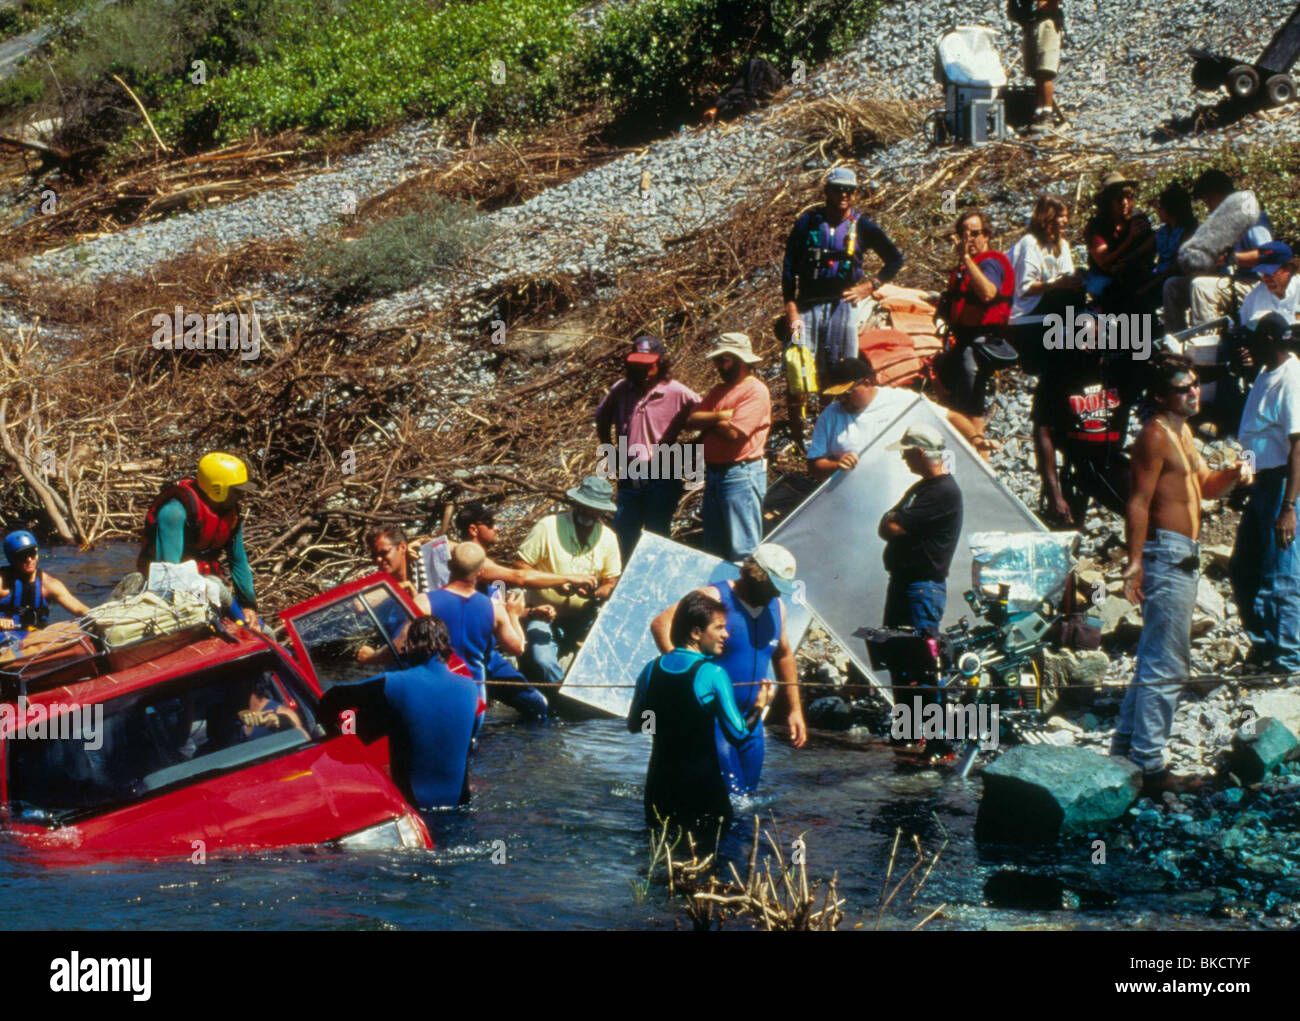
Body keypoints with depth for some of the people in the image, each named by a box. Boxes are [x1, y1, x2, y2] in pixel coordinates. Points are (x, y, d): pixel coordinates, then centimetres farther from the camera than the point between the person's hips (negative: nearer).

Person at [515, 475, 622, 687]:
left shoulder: (608, 537, 2)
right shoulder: (548, 527, -9)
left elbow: (612, 583, 6)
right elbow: (520, 567, -8)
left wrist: (596, 594, -18)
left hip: (583, 616, 4)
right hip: (545, 612, -4)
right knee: (543, 662, -30)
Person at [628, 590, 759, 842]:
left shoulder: (652, 670, 2)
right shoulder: (712, 674, -13)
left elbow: (634, 725, 13)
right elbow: (738, 734, -13)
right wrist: (759, 707, 3)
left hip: (660, 783, 5)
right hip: (701, 783, -5)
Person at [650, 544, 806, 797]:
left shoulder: (776, 606, 11)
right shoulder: (714, 598, -12)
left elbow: (784, 656, 25)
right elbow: (661, 624, -21)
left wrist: (795, 709, 22)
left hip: (750, 721, 7)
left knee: (748, 792, 10)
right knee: (731, 795, -17)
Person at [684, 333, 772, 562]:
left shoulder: (755, 391, -10)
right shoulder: (719, 391, 18)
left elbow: (733, 433, -20)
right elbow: (691, 421, 6)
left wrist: (708, 421, -1)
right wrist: (720, 416, -9)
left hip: (742, 476, -9)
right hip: (714, 474, 9)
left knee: (743, 548, -8)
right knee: (714, 548, 13)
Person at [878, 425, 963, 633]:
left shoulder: (945, 491, -17)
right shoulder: (921, 487, 17)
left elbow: (892, 528, -20)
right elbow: (885, 529, 15)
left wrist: (891, 520, 1)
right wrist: (892, 521, -6)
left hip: (923, 587, -10)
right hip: (901, 582, 10)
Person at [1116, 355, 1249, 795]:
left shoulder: (1182, 433, 17)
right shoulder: (1155, 435, -14)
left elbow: (1206, 487, 23)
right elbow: (1139, 501, -20)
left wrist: (1233, 474, 2)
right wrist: (1135, 560, -28)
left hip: (1184, 556, 11)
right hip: (1165, 554, -11)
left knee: (1154, 660, 16)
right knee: (1167, 667, -10)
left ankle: (1124, 749, 24)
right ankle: (1148, 767, -8)